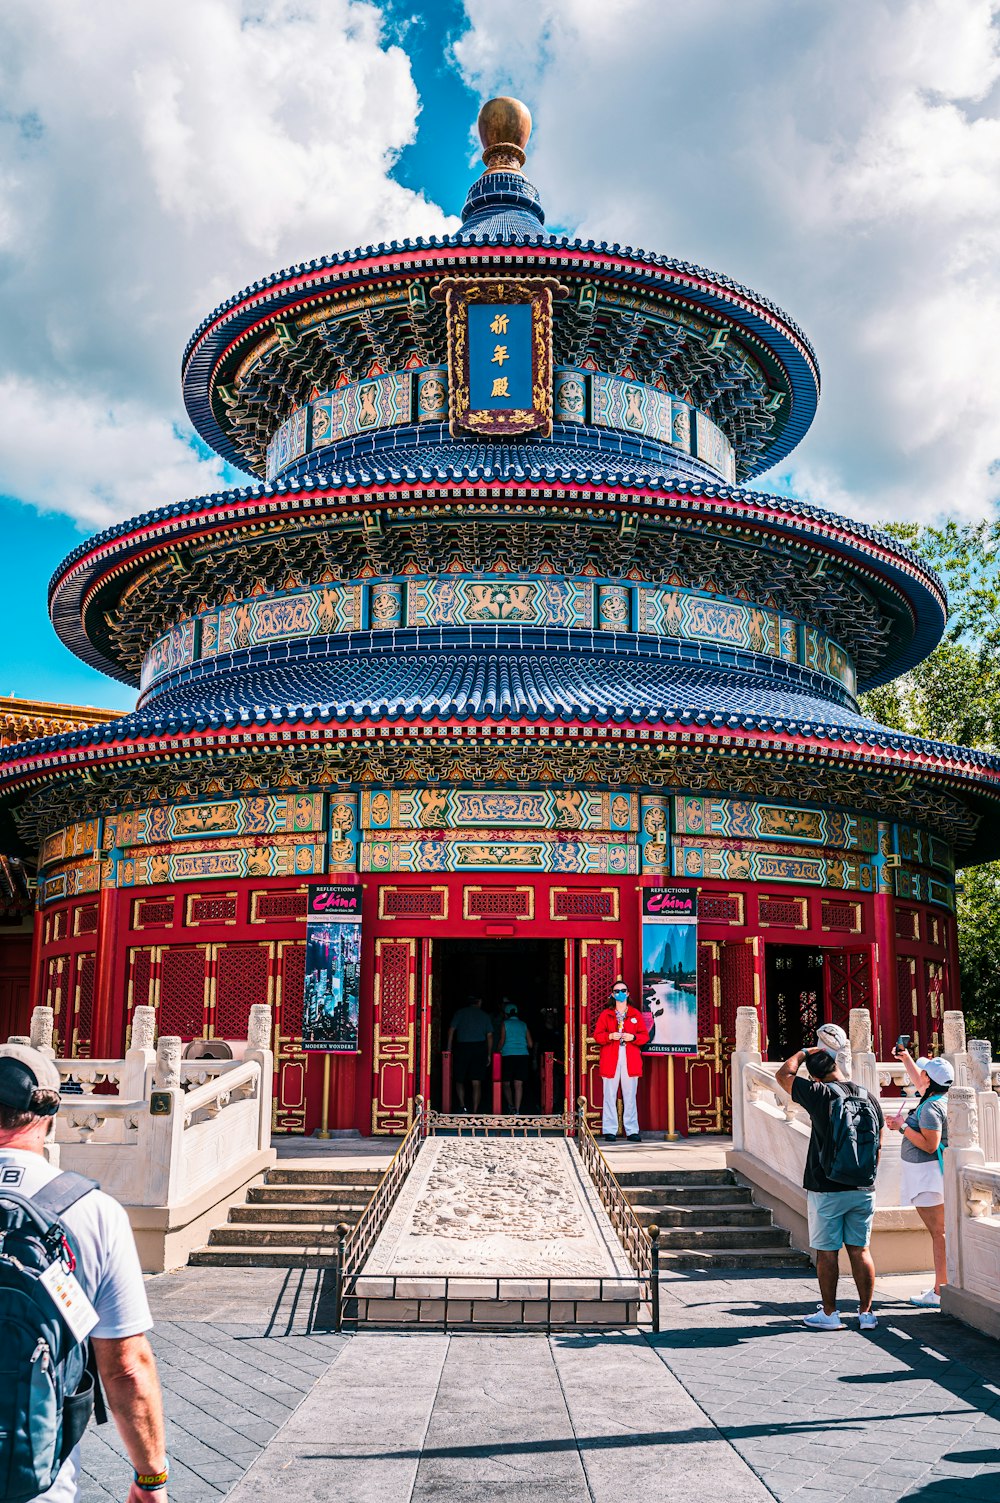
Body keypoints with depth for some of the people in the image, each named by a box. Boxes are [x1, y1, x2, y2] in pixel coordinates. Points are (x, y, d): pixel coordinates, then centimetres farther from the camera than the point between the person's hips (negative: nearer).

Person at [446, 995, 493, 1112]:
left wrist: (449, 1049, 2)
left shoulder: (460, 1013, 6)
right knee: (476, 1083, 2)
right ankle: (475, 1111, -2)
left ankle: (462, 1106, -4)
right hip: (480, 1049, 1)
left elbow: (451, 1030, -1)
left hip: (462, 1048, -1)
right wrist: (489, 1054, 12)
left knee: (459, 1080, 12)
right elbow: (489, 1036, 7)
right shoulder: (484, 1015, 11)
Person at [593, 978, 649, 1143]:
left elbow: (645, 1035, 9)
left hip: (630, 1060, 1)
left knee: (630, 1096, 1)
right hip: (611, 1059, -1)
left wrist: (633, 1037, -10)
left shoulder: (635, 1014, 13)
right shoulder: (606, 1014, 10)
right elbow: (597, 1035, 5)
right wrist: (610, 1036, -13)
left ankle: (632, 1131, 4)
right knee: (610, 1096, -3)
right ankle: (609, 1131, 0)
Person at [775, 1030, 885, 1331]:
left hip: (826, 1190, -5)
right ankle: (866, 1313, 15)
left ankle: (829, 1314, 11)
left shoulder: (820, 1094, -13)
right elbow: (878, 1146, 10)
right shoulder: (869, 1097, 4)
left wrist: (804, 1053, 11)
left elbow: (783, 1074, 0)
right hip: (863, 1190, 5)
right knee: (860, 1250, 11)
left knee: (827, 1252, 4)